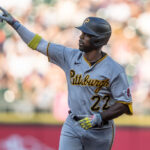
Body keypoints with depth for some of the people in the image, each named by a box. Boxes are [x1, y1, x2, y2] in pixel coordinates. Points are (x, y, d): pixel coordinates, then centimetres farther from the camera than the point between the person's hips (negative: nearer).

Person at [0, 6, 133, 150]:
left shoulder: (114, 69, -12)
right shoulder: (70, 56, 1)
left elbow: (124, 104, -13)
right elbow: (39, 44, 4)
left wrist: (98, 118, -23)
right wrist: (14, 23, 3)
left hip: (99, 131, -3)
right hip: (72, 127, 3)